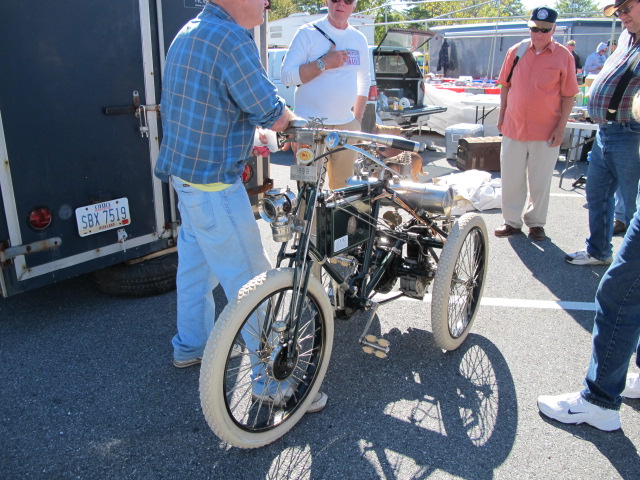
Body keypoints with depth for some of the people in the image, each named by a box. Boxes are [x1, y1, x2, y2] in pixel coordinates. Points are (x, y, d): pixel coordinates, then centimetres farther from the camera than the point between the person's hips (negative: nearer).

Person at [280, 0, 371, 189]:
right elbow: (287, 75, -10)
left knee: (344, 188, 7)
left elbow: (364, 82, 21)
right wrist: (324, 64, -18)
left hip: (346, 126, 5)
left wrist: (357, 121, 13)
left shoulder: (359, 39, 13)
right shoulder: (308, 33, -3)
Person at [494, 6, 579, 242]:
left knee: (540, 180, 8)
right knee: (511, 178, 8)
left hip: (546, 131, -2)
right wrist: (501, 116, 9)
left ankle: (536, 222, 23)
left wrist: (561, 127, -6)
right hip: (514, 127, 2)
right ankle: (512, 221, 22)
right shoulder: (515, 51, 5)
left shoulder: (564, 56, -2)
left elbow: (568, 95, -1)